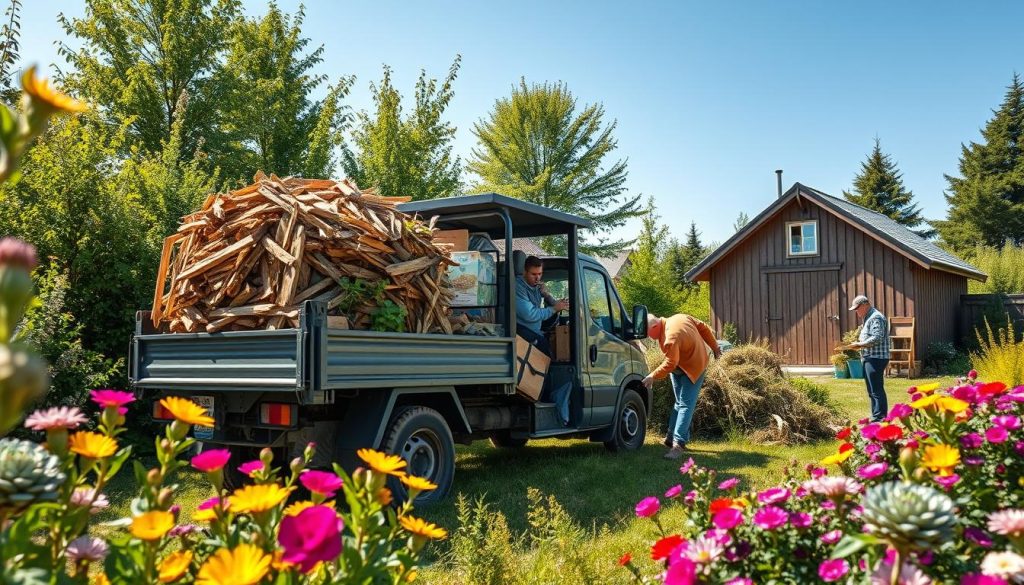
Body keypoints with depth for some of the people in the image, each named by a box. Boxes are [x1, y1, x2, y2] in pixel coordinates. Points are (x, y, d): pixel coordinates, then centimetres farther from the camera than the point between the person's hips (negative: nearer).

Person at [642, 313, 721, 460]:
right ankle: (673, 436, 23)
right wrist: (714, 347, 9)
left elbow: (670, 364, -30)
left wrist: (653, 376, -21)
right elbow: (703, 328, 1)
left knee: (685, 405, -15)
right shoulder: (679, 318, -6)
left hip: (692, 370, -10)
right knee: (680, 403, 15)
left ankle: (678, 444, -20)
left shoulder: (671, 339, -35)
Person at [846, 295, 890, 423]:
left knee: (876, 390, -11)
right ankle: (877, 417, 20)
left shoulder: (876, 318, -13)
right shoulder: (869, 318, 20)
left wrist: (859, 345, -17)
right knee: (873, 391, 14)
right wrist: (859, 342, 9)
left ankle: (879, 418, -10)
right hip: (871, 358, 11)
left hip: (876, 358, -11)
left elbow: (877, 338, -22)